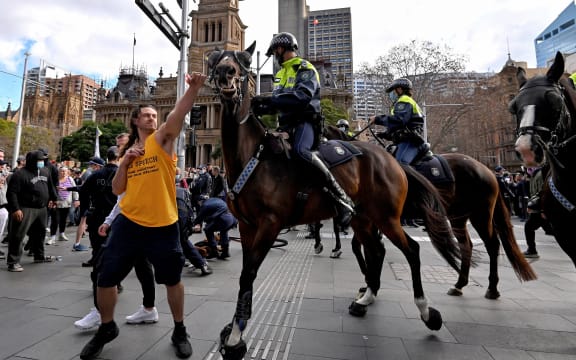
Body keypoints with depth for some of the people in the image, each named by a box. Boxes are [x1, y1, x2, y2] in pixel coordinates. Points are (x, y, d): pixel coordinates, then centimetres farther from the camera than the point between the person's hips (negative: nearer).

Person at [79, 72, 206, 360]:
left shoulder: (162, 139, 1)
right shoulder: (128, 150, 13)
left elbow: (179, 113, -20)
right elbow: (117, 190, 10)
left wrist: (193, 88, -35)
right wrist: (124, 161, -3)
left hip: (163, 225, -4)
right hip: (128, 223, 4)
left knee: (172, 280, 8)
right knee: (105, 278, 10)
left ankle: (179, 331, 30)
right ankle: (107, 328, 39)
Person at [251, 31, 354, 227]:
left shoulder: (305, 68, -2)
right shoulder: (281, 73, 25)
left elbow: (302, 96, -22)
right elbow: (277, 102, 19)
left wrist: (269, 100, -27)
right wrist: (263, 107, -4)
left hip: (305, 121, -9)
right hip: (286, 124, 9)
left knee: (300, 150, -37)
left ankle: (342, 198, -33)